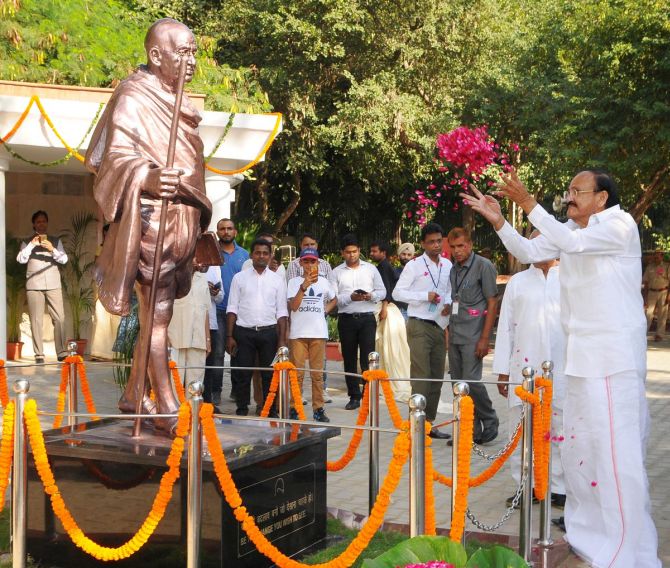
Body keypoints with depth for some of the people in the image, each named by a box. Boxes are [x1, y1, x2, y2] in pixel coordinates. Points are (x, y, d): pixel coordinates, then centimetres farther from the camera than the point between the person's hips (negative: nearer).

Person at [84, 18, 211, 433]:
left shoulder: (173, 102, 17)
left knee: (156, 313, 14)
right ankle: (168, 408, -1)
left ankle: (134, 396, 26)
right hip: (152, 221, -9)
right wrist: (146, 178, -45)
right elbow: (117, 155, -23)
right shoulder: (134, 98, -12)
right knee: (158, 314, -6)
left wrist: (196, 221, 30)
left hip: (179, 224, 9)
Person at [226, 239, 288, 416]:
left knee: (270, 374, 3)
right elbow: (232, 308, 4)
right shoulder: (239, 278, 6)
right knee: (242, 374, 2)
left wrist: (282, 339, -3)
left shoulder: (278, 280, 7)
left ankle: (270, 410, 11)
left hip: (269, 331, 0)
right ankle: (241, 410, 13)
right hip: (244, 331, 0)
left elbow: (281, 312, 5)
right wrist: (229, 336, -2)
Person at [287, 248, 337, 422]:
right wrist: (304, 286, -20)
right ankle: (294, 407, 7)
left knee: (317, 372, 4)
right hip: (298, 332, -2)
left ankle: (318, 408, 9)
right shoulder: (294, 282, 2)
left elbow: (334, 300, 27)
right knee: (297, 372, -1)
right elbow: (293, 306, -10)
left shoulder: (323, 282, 10)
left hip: (318, 333, 2)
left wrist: (325, 310, 9)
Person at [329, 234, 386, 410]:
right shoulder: (337, 272, 6)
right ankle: (354, 396, 14)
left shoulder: (370, 269, 9)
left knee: (368, 357, -7)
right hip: (346, 319, 1)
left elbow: (382, 291, 8)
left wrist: (371, 296, -13)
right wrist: (350, 297, -18)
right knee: (349, 359, 6)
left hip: (367, 317, -1)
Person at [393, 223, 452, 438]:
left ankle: (429, 423, 18)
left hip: (439, 326, 6)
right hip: (419, 325, -6)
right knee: (421, 377, -9)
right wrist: (425, 296, -16)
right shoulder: (414, 266, -5)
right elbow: (397, 292, -7)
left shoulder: (448, 266, 10)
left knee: (437, 378, 9)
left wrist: (448, 304, 0)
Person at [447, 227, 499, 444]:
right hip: (454, 335, 7)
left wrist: (485, 339, -13)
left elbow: (492, 303, -7)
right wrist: (448, 333, 11)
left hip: (473, 336, -6)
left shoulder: (483, 266, -5)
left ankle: (490, 422, 9)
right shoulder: (453, 270, 13)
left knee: (471, 381, -12)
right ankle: (471, 430, 16)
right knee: (458, 384, 7)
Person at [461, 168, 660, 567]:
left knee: (616, 447, -11)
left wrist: (528, 203, -25)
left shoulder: (621, 225, -11)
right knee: (580, 441, 14)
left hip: (615, 353, -9)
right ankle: (591, 530, 27)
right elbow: (528, 251, 8)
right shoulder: (571, 231, 14)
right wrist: (498, 221, -5)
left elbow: (571, 243, -25)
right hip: (584, 353, 9)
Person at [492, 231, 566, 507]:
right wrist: (502, 370, 5)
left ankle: (559, 488, 11)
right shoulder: (517, 282, 9)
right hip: (524, 368, 2)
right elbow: (505, 326, 8)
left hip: (562, 368, -2)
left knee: (561, 430, 1)